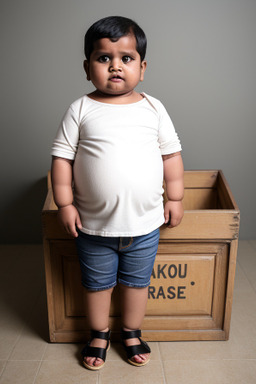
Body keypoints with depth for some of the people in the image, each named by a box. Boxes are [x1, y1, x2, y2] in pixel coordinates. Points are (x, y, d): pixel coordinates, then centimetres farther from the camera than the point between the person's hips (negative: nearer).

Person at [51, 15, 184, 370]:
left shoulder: (153, 108, -1)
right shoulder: (80, 110, -6)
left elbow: (171, 154, 4)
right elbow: (62, 158, -4)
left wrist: (175, 199, 4)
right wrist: (65, 204, -8)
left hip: (145, 223, 1)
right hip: (94, 226, -1)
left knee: (137, 282, 19)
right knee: (97, 284, 18)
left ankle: (132, 334, 45)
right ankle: (99, 335, 45)